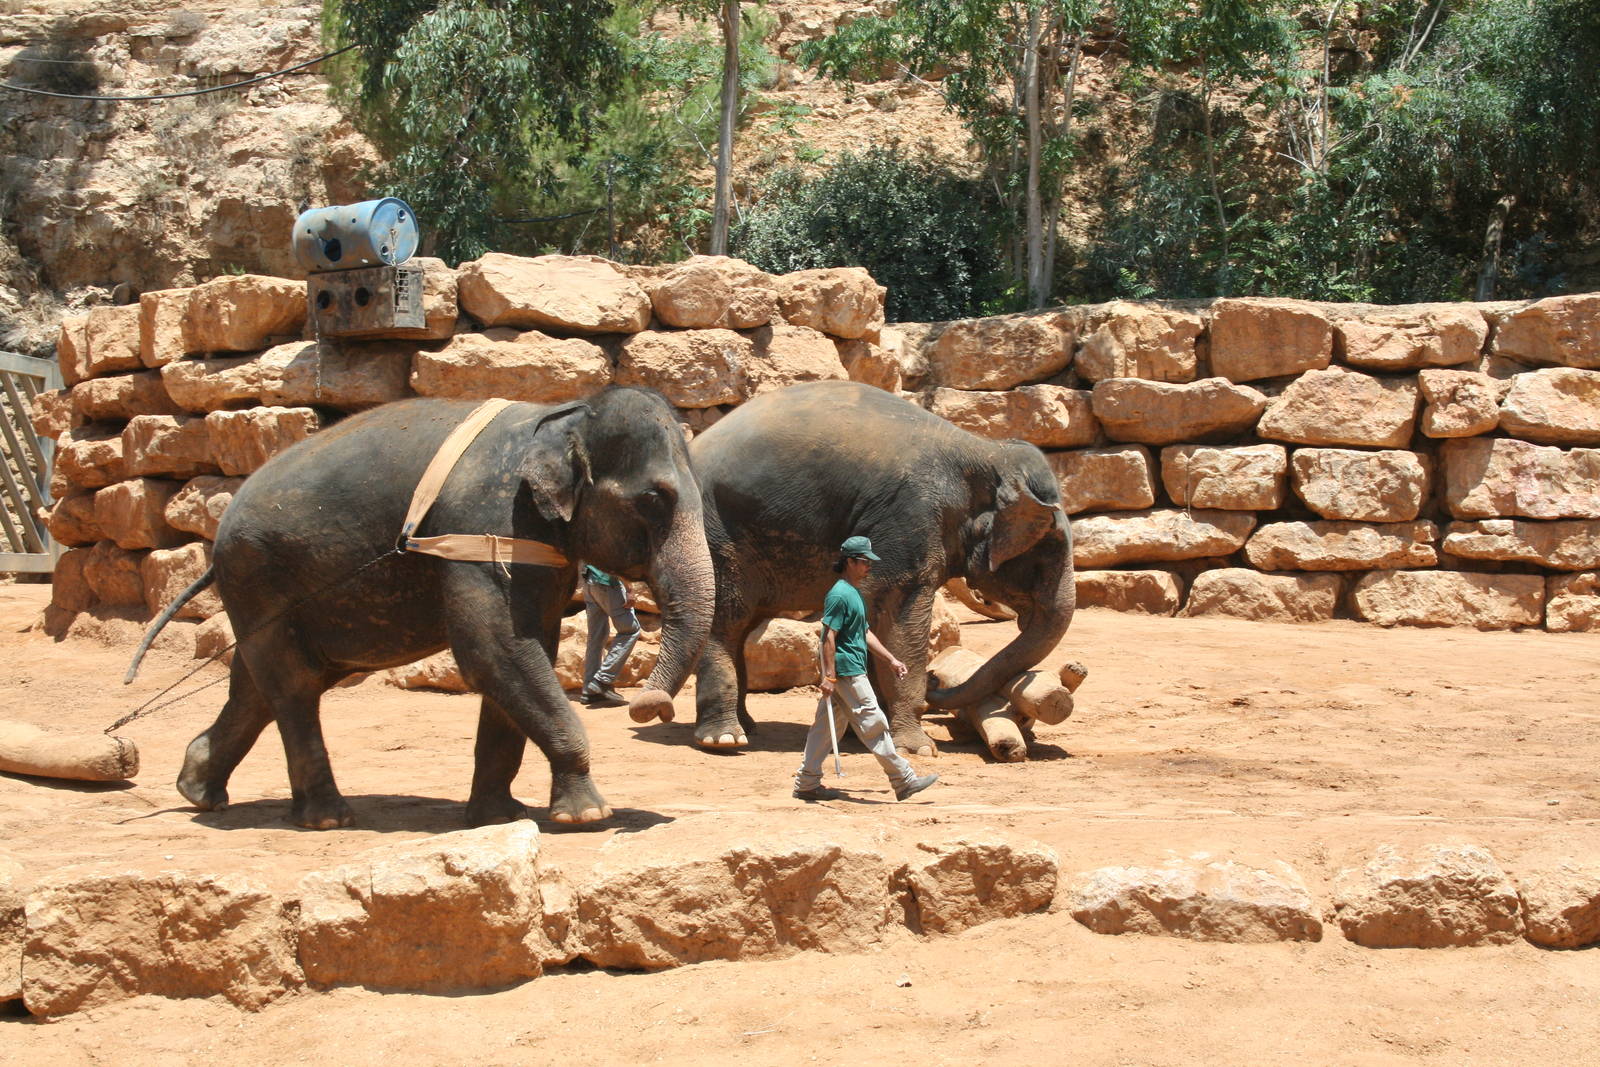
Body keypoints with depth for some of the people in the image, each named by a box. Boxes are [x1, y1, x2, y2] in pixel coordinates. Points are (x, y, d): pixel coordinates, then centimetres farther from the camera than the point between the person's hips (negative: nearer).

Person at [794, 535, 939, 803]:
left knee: (824, 726, 11)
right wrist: (829, 675, -24)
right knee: (873, 723, -6)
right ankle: (904, 780, -2)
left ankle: (807, 783, 14)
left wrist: (891, 660, 22)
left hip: (854, 668, 11)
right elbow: (829, 636, -20)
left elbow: (865, 633, 25)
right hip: (847, 670, -11)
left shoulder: (855, 593, 17)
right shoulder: (840, 595, -15)